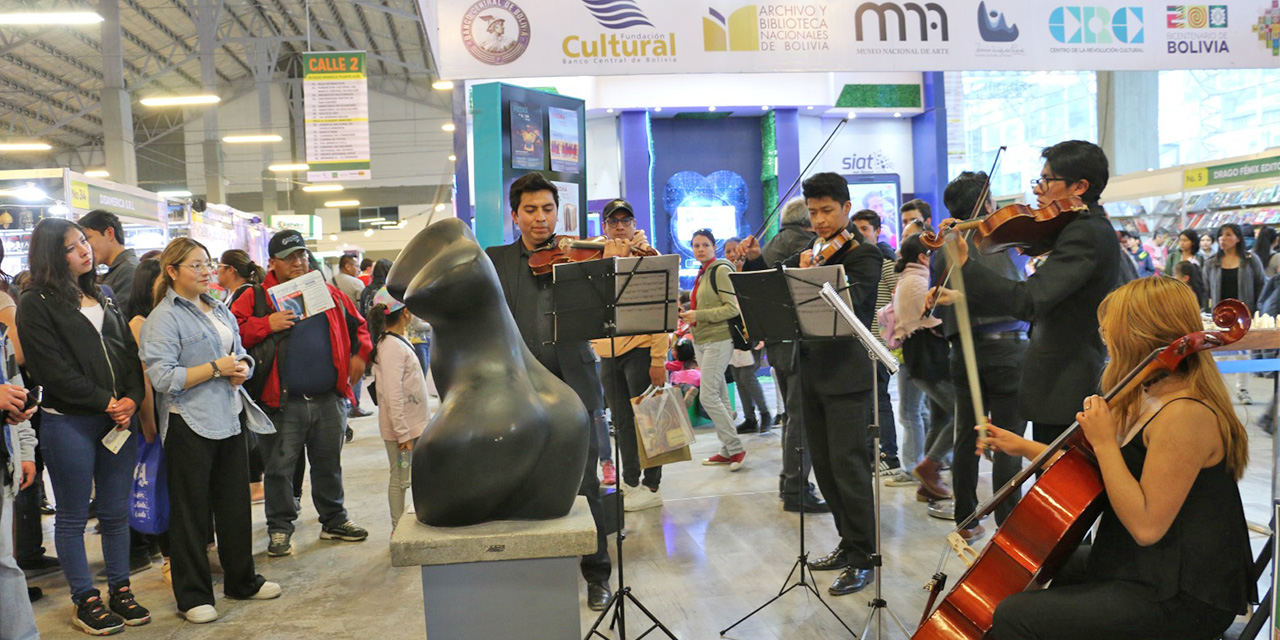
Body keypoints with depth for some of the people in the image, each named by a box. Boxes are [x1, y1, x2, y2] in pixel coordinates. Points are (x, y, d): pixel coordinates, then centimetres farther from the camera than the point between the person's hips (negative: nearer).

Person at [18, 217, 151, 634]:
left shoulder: (102, 297, 15)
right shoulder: (36, 304, -4)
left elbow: (130, 353, 11)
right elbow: (53, 370, -12)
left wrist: (131, 400, -4)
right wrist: (106, 402, -12)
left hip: (119, 418, 5)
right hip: (68, 423, -5)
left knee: (117, 511, 11)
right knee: (73, 517, 6)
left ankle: (120, 590, 23)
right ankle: (85, 600, 17)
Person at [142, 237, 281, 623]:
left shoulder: (220, 310, 14)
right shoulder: (164, 318, -9)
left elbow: (240, 353, 21)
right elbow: (163, 377, -18)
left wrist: (242, 367, -2)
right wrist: (216, 368, -17)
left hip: (230, 418, 7)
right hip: (190, 425, -7)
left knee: (235, 502, 14)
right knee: (191, 512, 3)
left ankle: (241, 580, 28)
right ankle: (192, 595, 15)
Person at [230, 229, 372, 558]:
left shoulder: (328, 293, 11)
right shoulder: (256, 297, 0)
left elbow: (358, 325, 20)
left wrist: (359, 355, 6)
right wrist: (267, 324, -20)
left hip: (328, 399, 4)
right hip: (282, 403, -3)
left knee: (329, 463, 15)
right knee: (279, 468, 4)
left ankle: (334, 521, 29)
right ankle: (280, 529, 19)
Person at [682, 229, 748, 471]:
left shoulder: (721, 270, -9)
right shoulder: (702, 274, 16)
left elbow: (733, 308, -17)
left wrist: (698, 315, -21)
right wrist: (689, 315, 7)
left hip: (718, 340, -9)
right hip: (701, 340, 9)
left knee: (708, 396, -13)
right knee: (719, 397, 10)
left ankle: (736, 448, -5)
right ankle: (727, 451, 15)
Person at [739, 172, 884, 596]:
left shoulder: (864, 255, -7)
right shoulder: (810, 252, 14)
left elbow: (846, 306, -22)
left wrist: (809, 274, -23)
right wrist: (754, 260, -3)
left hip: (846, 375, -8)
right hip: (811, 373, 8)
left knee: (847, 466, -6)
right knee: (825, 466, 14)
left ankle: (862, 558, 7)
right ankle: (849, 542, 28)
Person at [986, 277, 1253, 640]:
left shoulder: (1185, 414, -25)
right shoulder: (1146, 400, 7)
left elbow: (1146, 525, -27)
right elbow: (1090, 472, 17)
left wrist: (1104, 442, -24)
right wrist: (1024, 447, 17)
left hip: (1182, 601, -10)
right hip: (1148, 568, 10)